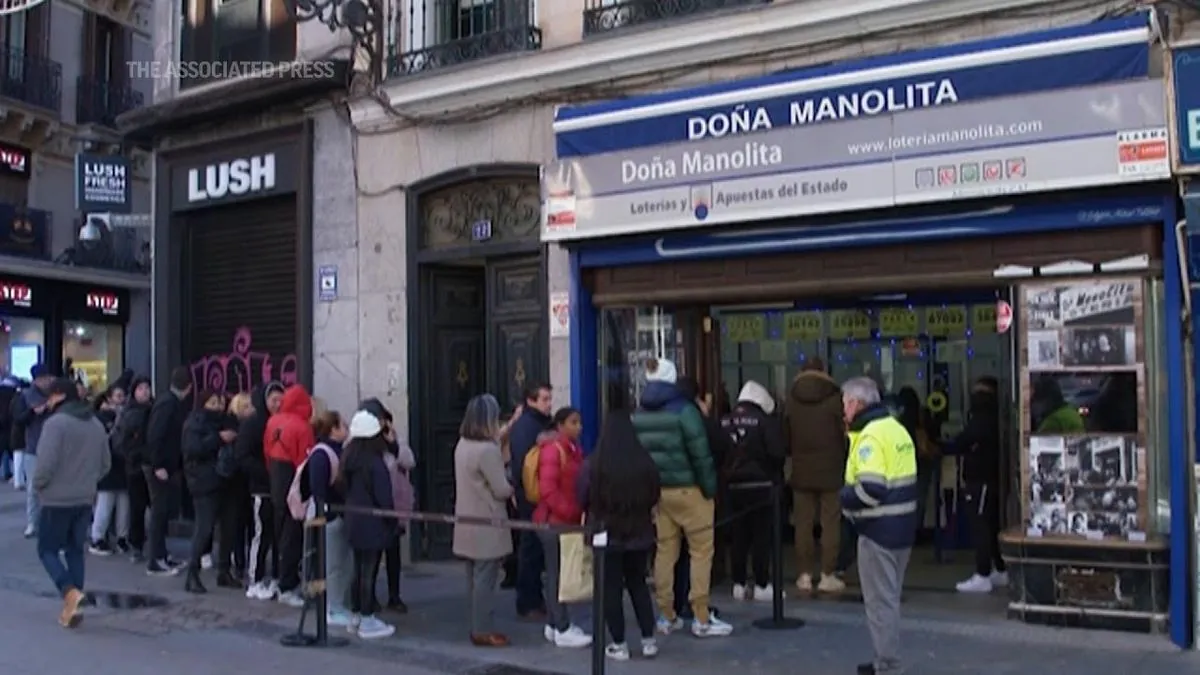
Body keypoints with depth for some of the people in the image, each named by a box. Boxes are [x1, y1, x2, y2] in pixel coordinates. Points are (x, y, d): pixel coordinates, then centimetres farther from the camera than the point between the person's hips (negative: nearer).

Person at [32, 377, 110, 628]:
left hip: (57, 500, -7)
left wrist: (36, 485, -4)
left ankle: (70, 592, -16)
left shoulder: (56, 422, -15)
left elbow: (47, 463, -21)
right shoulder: (96, 424, 9)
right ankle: (72, 606, 14)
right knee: (75, 551, 14)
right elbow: (106, 464, 12)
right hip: (85, 500, 7)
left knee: (47, 549, 5)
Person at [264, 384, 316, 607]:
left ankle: (289, 580, 28)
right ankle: (287, 588, 3)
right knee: (293, 538, 0)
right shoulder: (302, 427, -19)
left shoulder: (273, 422, 2)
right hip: (295, 486, -7)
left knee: (282, 533, 17)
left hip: (276, 482, 7)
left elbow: (267, 454, 9)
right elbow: (305, 462, -19)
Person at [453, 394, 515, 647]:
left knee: (475, 578, 15)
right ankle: (483, 631, 5)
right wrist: (512, 489, 3)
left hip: (468, 524, 9)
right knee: (485, 579, -2)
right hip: (487, 526, -9)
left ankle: (478, 626, 23)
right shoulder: (487, 449, -21)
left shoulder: (463, 444, 8)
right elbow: (502, 490, -19)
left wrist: (499, 438, 19)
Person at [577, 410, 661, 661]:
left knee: (611, 589, 7)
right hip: (639, 534, 3)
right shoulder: (645, 463, -8)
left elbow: (581, 499, -4)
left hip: (606, 535, -3)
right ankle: (649, 640, 18)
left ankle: (619, 645, 11)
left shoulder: (593, 464, -16)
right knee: (638, 584, 17)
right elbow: (655, 497, 5)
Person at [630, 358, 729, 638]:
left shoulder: (638, 415, 5)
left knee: (664, 551, 11)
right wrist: (710, 488, -5)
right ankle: (701, 618, 2)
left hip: (656, 491, 6)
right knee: (701, 550, 2)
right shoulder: (683, 410, -11)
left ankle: (667, 616, 16)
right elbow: (700, 455, -13)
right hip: (687, 489, -5)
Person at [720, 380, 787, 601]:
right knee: (762, 535, 2)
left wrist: (727, 472, 12)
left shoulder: (724, 422, 5)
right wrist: (776, 475, 2)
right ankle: (762, 585, 4)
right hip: (760, 485, -5)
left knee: (739, 535, 12)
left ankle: (739, 583, 16)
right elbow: (778, 451, -16)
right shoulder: (764, 420, -11)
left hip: (733, 486, 5)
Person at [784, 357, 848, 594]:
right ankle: (827, 576, 3)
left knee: (803, 524, 7)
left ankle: (804, 575, 9)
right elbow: (847, 432, -4)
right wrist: (845, 461, 11)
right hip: (831, 470, -3)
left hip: (801, 471, 3)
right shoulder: (835, 397, -6)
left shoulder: (791, 400, 3)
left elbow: (784, 437, 7)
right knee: (830, 523, 3)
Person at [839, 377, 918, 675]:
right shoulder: (896, 428, 11)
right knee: (890, 598, 20)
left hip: (879, 529, -10)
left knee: (880, 600, 0)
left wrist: (844, 496, -12)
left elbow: (870, 489, -29)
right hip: (902, 526, 10)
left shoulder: (870, 436, -19)